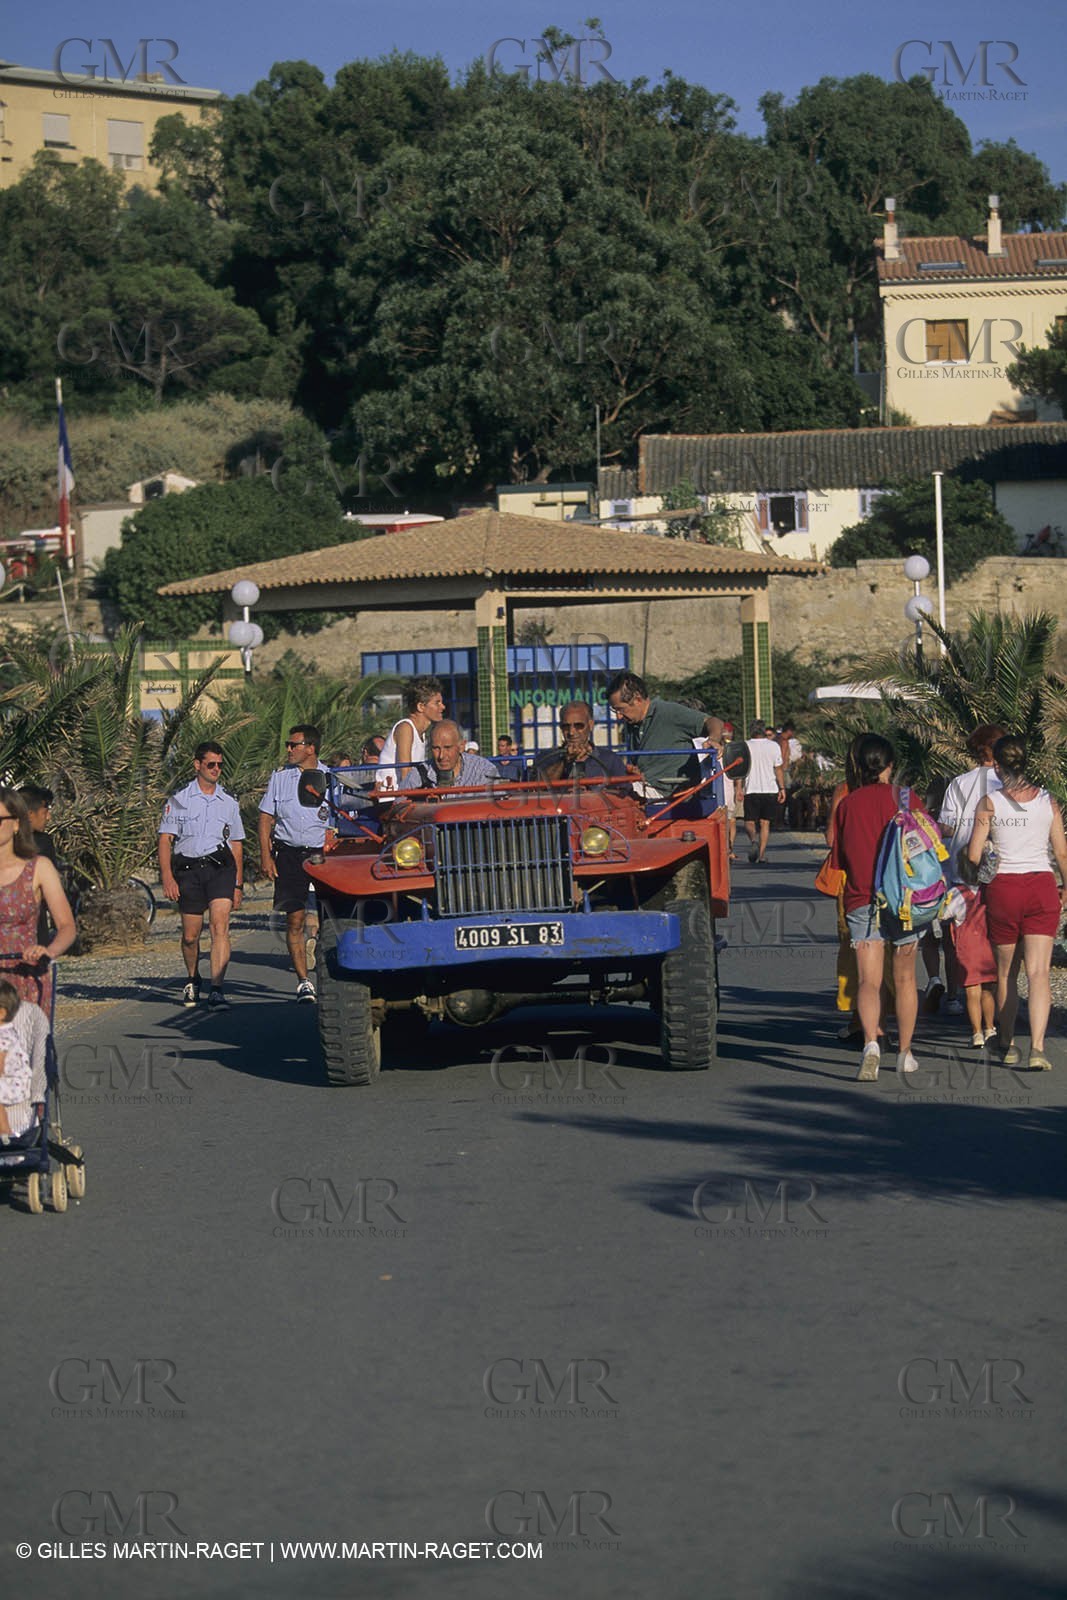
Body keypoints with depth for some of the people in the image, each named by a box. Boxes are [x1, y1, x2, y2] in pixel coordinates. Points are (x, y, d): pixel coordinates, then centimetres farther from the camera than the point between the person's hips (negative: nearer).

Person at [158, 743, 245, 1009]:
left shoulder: (229, 802, 15)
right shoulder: (180, 800, 8)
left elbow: (236, 845, 20)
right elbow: (165, 840, 4)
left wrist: (238, 884, 15)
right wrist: (167, 877, -8)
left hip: (220, 867, 0)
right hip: (188, 869, 0)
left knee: (220, 926, -18)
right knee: (190, 935, 6)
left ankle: (216, 990, -23)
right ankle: (192, 980, 34)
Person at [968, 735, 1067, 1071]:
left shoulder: (989, 802, -5)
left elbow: (974, 854, -6)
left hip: (1003, 889, -1)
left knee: (1006, 972, 16)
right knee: (1038, 973, -5)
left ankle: (1007, 1044, 24)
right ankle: (1037, 1048, -19)